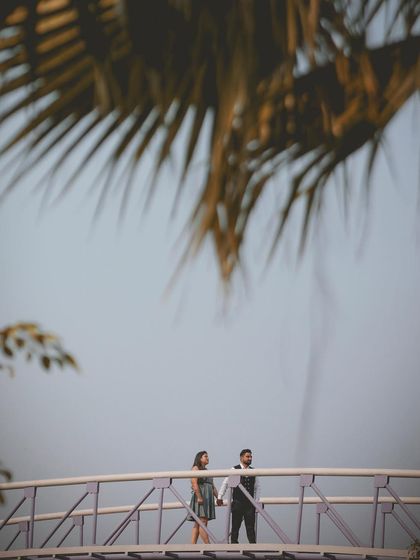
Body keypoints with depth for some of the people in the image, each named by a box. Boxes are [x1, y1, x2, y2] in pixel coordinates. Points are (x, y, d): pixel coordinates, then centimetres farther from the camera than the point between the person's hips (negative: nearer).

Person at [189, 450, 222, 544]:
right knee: (203, 522, -15)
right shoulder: (195, 468, 1)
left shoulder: (206, 471, 26)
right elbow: (194, 483, -13)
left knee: (197, 524, 3)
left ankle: (193, 545, -2)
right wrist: (199, 497, -22)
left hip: (208, 499, 9)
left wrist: (218, 498, 10)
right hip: (200, 498, -9)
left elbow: (213, 487, 23)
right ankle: (207, 545, -23)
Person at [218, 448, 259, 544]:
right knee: (235, 526, 1)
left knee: (251, 526, -1)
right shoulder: (234, 470, 2)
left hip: (250, 503, 3)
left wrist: (256, 500, 7)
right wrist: (220, 497, 0)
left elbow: (257, 487, 16)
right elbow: (225, 483, 3)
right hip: (237, 502, -3)